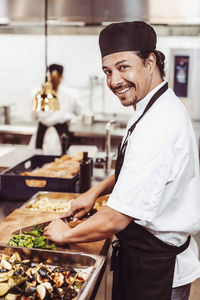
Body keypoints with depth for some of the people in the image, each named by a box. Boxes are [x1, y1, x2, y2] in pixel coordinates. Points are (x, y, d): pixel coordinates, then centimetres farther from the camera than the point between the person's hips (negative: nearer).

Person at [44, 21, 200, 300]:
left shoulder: (159, 127, -30)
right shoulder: (158, 109, 4)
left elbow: (116, 219, -28)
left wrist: (66, 234, -11)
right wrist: (97, 191, 7)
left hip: (156, 271, -9)